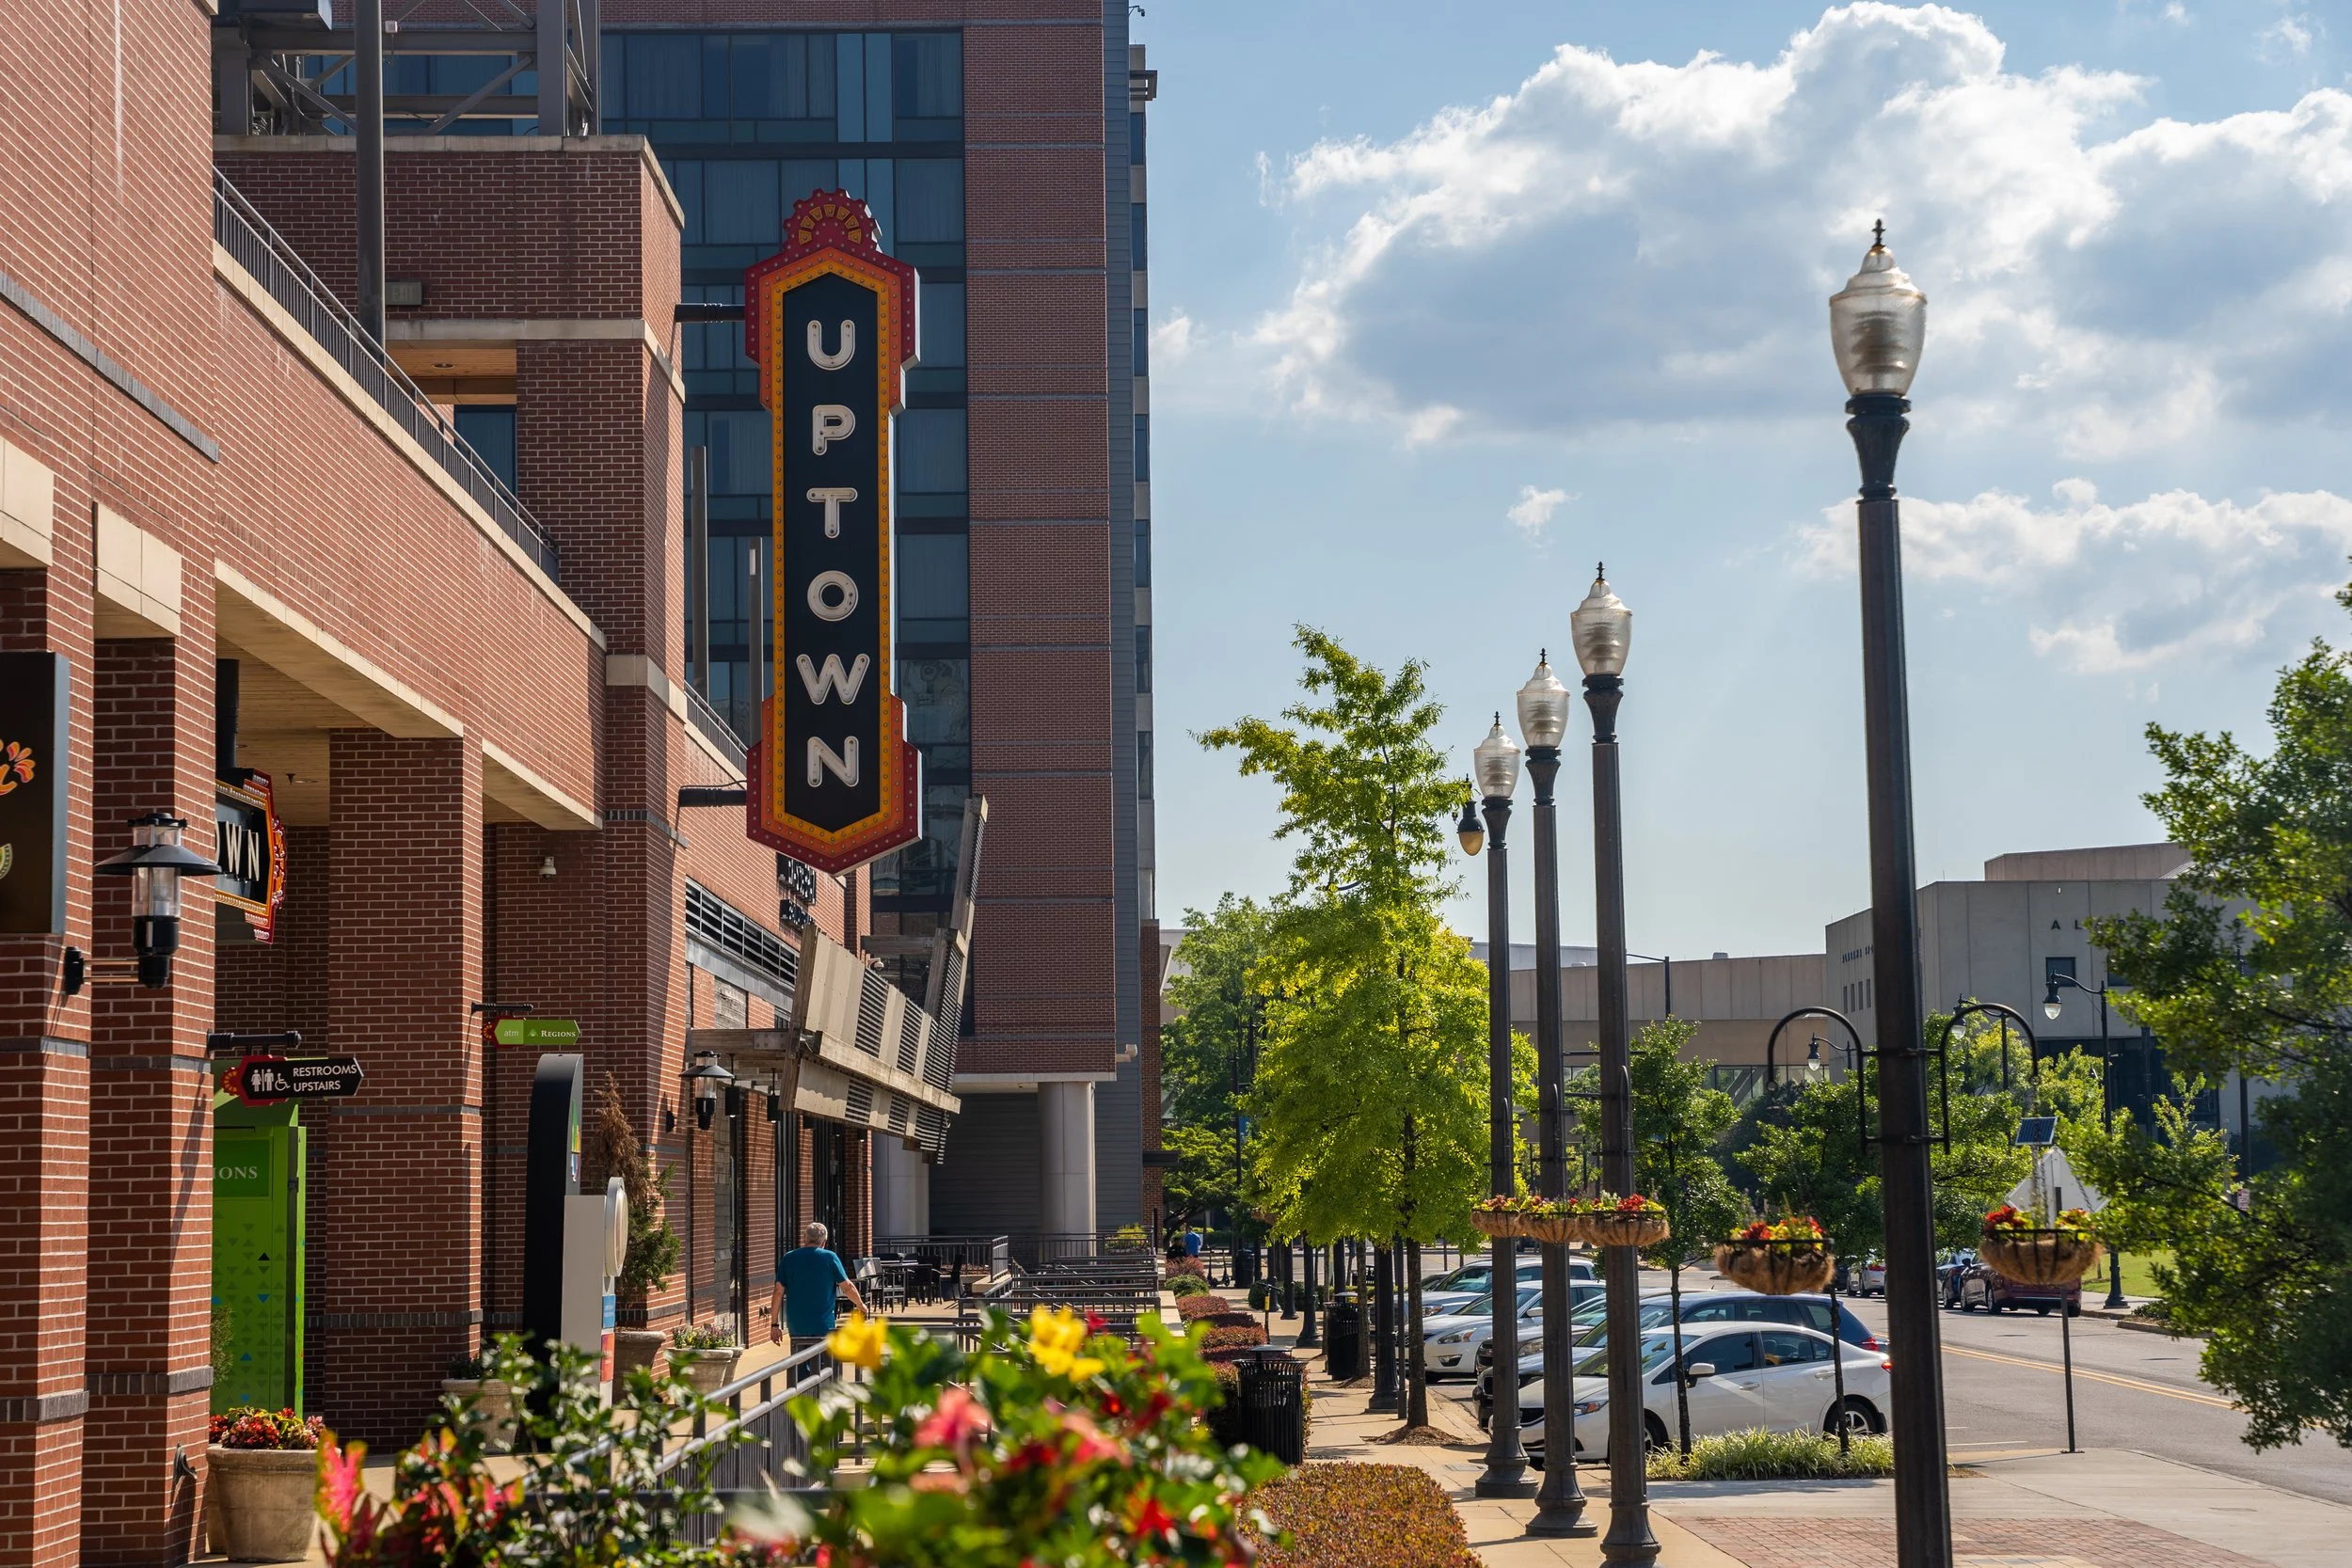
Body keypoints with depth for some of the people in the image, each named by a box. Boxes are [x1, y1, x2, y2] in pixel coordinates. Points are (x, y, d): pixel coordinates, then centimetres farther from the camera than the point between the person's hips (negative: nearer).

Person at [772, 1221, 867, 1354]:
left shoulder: (788, 1259, 2)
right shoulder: (829, 1257, -3)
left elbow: (778, 1292, 0)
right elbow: (847, 1288, 1)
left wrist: (774, 1324, 5)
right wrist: (861, 1305, 19)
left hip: (796, 1326, 2)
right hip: (823, 1325, -2)